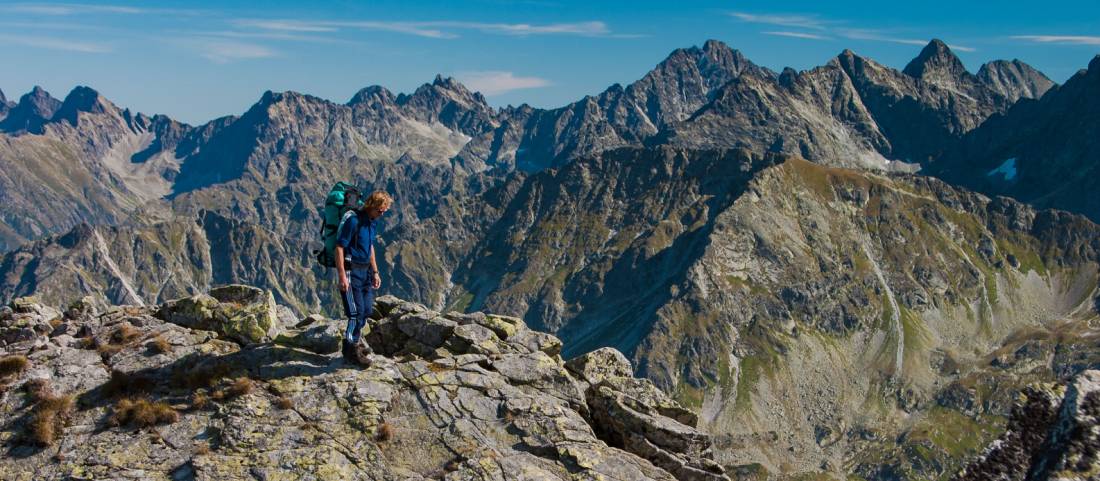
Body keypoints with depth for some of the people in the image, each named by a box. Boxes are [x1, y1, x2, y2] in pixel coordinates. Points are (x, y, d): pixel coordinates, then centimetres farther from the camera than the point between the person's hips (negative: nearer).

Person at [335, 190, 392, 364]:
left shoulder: (373, 222, 8)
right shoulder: (353, 221, -18)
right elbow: (339, 247, -19)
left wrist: (375, 272, 19)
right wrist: (342, 276, -22)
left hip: (365, 270, 9)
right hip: (350, 270, -9)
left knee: (367, 310, 12)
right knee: (357, 311, -9)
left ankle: (354, 342, 30)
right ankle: (349, 349, 5)